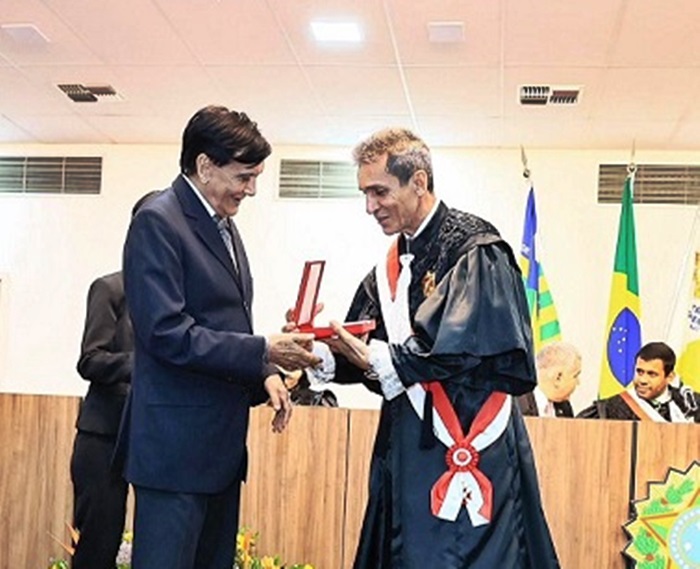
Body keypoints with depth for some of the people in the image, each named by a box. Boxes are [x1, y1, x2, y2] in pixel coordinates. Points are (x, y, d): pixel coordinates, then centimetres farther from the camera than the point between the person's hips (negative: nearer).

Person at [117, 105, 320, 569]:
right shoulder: (157, 222, -12)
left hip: (222, 440, 9)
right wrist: (264, 352, -19)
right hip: (177, 444, -9)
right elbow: (167, 334, -20)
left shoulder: (225, 227, 15)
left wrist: (265, 376, 3)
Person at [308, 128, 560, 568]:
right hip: (407, 445, 7)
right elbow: (365, 357, 12)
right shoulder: (392, 266, 13)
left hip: (468, 449, -7)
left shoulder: (473, 248, -11)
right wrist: (323, 353, -8)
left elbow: (466, 351, -19)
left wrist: (380, 360, -17)